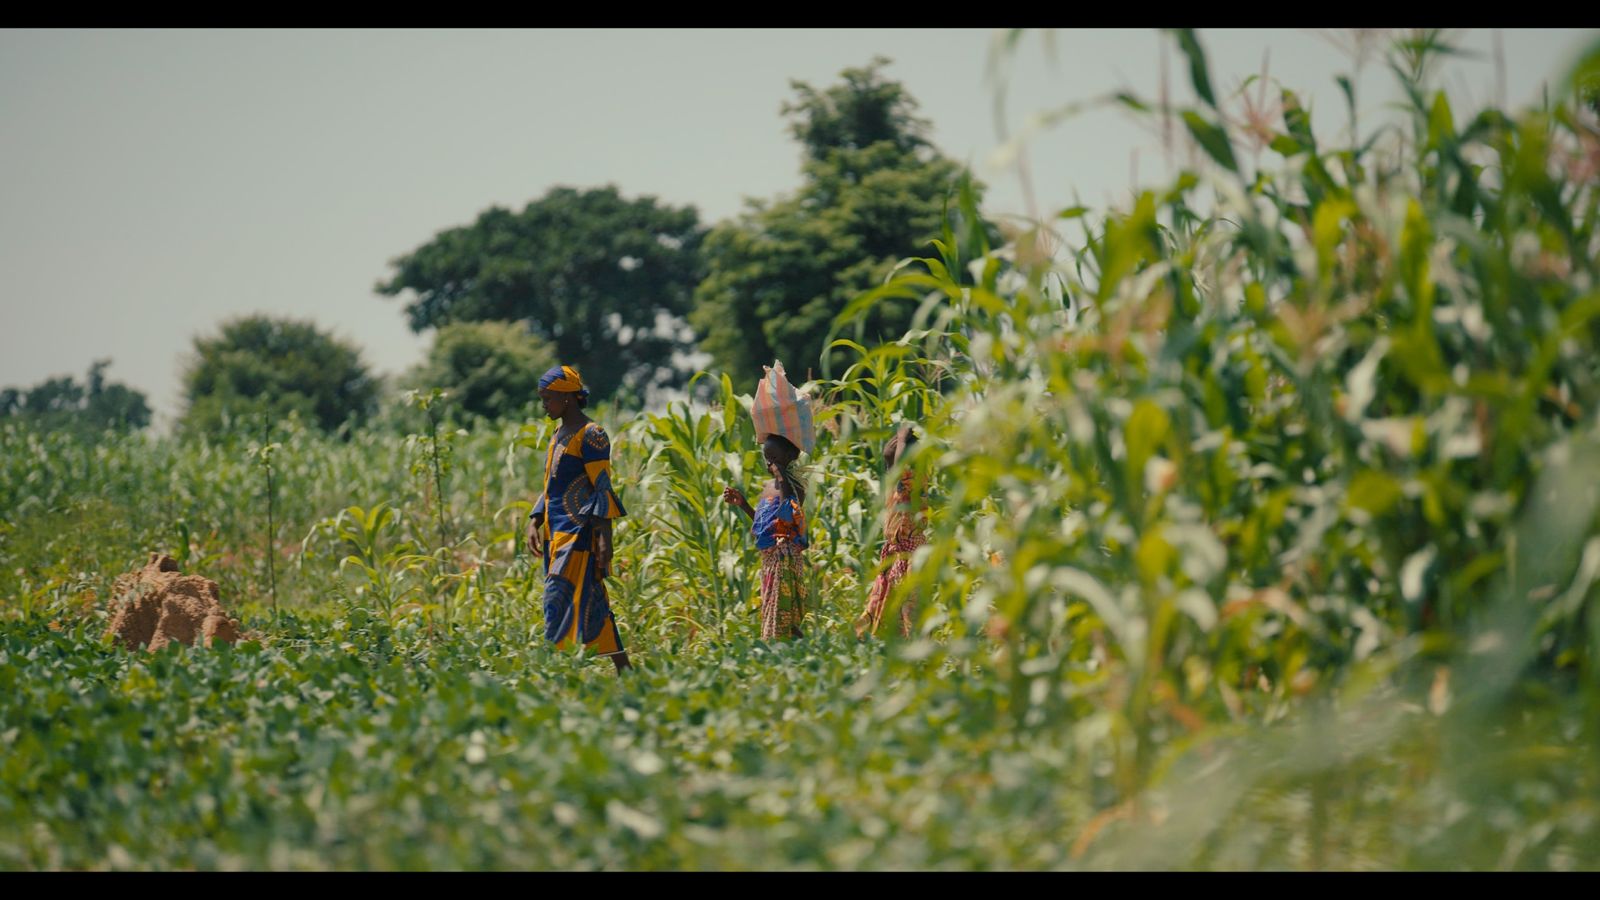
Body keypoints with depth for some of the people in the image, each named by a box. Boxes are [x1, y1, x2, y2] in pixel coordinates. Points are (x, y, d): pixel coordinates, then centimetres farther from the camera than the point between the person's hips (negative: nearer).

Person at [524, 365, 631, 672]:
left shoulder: (590, 435, -9)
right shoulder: (558, 436, 18)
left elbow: (603, 488, -13)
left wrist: (605, 537, -18)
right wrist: (534, 522, 10)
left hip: (579, 531, -9)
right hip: (558, 531, 9)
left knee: (558, 599, -14)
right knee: (592, 606, 7)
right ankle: (624, 670, 9)